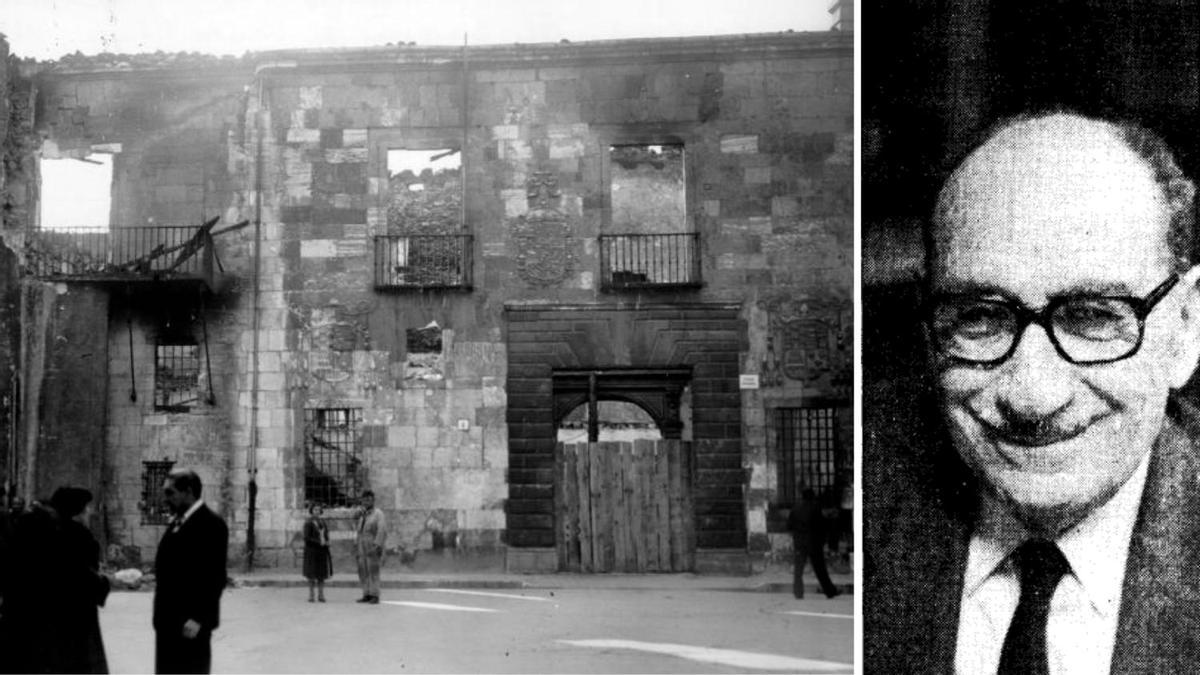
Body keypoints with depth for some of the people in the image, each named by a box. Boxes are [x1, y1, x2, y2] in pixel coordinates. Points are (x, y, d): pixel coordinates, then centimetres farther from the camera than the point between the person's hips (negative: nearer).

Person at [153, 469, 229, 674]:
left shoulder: (211, 524, -13)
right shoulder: (177, 522, 15)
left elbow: (214, 578, -18)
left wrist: (197, 618, -21)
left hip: (190, 622, -9)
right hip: (168, 619, 9)